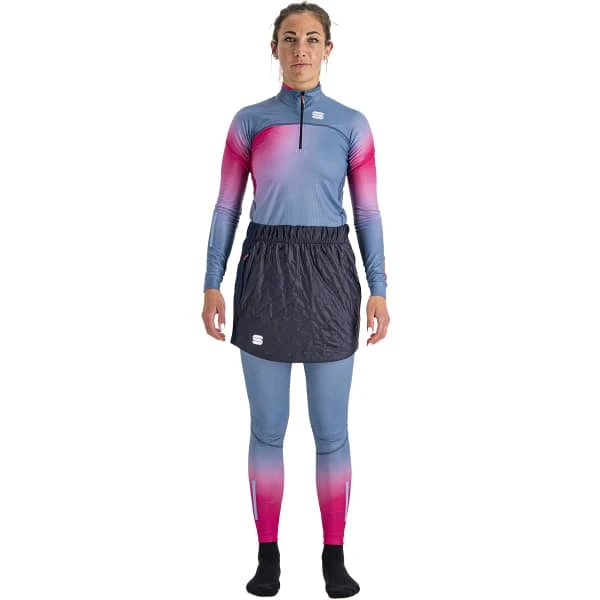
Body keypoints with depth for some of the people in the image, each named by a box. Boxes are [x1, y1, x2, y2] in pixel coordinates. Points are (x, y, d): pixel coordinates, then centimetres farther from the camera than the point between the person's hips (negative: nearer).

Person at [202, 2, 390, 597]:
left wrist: (378, 291, -2)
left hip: (329, 273, 0)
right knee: (267, 428, 6)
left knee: (331, 431, 5)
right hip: (266, 271, 0)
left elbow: (367, 212, 5)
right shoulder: (249, 121, 5)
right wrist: (212, 285, -3)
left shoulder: (351, 124, 5)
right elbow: (227, 207, 5)